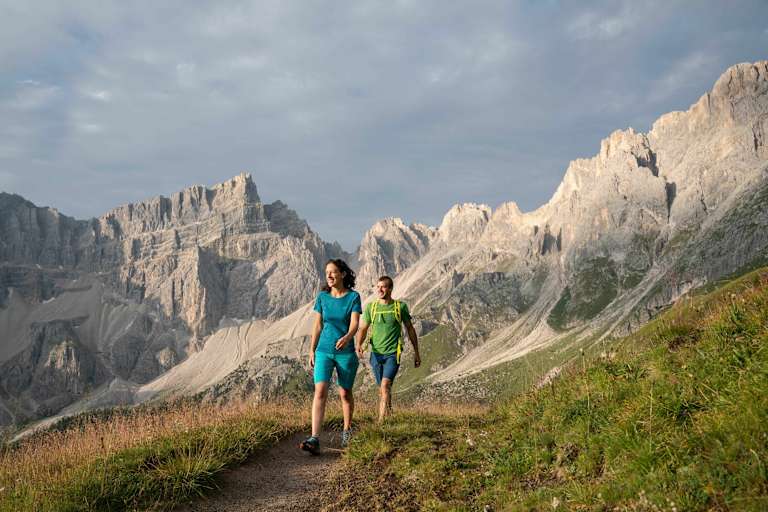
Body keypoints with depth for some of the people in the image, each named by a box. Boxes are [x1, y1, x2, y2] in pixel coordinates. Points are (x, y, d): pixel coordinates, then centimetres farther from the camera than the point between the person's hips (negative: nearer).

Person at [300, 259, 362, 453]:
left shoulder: (354, 297, -5)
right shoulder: (322, 296, 4)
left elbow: (355, 323, -16)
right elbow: (318, 326, 9)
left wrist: (347, 337, -36)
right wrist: (312, 351, 8)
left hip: (346, 352, -1)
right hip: (324, 351, 2)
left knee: (345, 393, 12)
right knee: (320, 392, -13)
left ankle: (347, 430, 34)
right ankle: (314, 439, -19)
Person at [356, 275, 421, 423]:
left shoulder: (400, 306, -1)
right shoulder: (371, 307, 3)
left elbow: (410, 329, 8)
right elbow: (363, 329, 5)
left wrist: (416, 353, 11)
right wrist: (358, 344, -15)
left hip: (393, 354, -3)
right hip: (376, 353, 3)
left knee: (385, 384, -19)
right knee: (382, 389, 12)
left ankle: (381, 421, -19)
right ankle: (388, 416, 28)